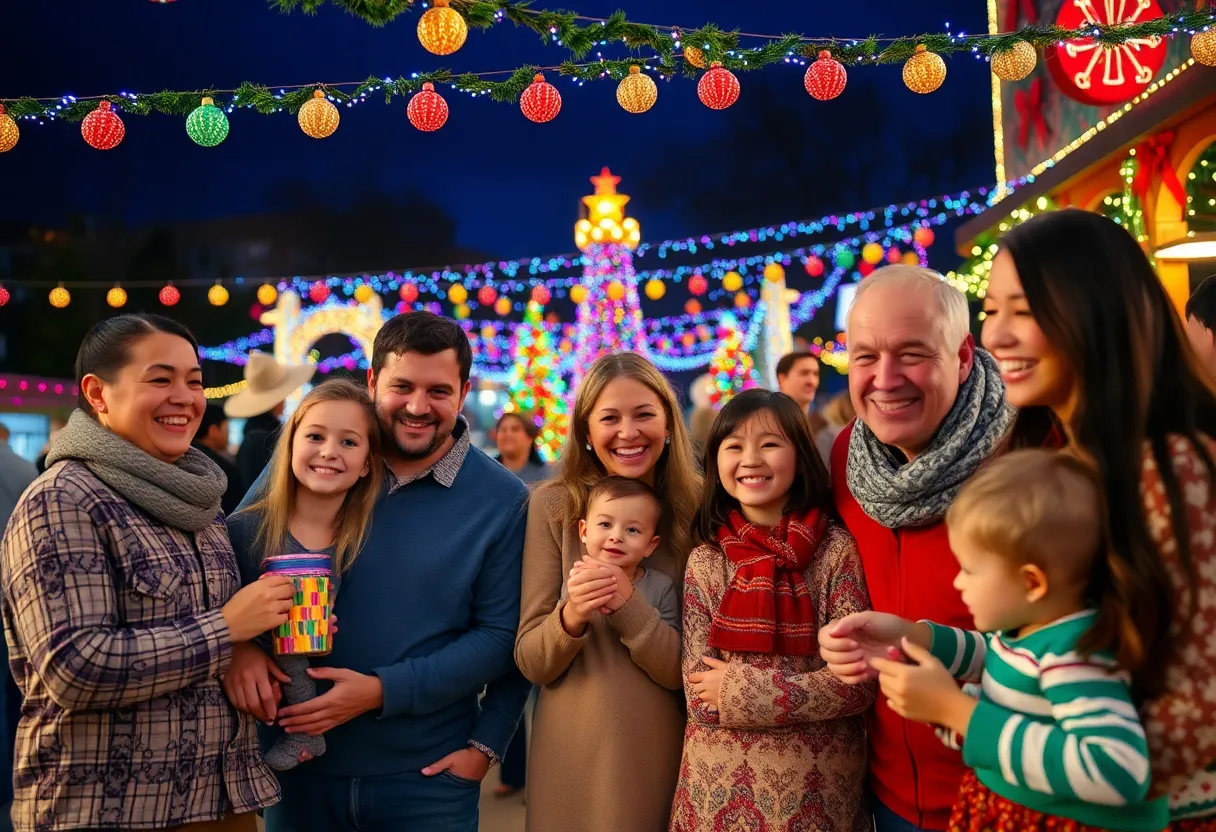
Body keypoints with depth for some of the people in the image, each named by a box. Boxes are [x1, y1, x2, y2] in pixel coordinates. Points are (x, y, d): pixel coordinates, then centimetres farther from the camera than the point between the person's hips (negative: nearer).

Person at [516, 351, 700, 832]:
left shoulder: (697, 512, -6)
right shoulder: (554, 505, -6)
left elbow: (689, 671, -9)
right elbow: (531, 663, -6)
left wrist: (627, 604, -24)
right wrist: (570, 617, -25)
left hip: (664, 757, 0)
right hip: (573, 760, 0)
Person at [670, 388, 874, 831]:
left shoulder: (837, 550, -8)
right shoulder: (704, 561, -2)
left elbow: (858, 683, -13)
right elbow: (701, 701, -5)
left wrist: (741, 691, -14)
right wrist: (812, 694, -14)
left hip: (820, 786, -1)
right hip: (721, 783, 2)